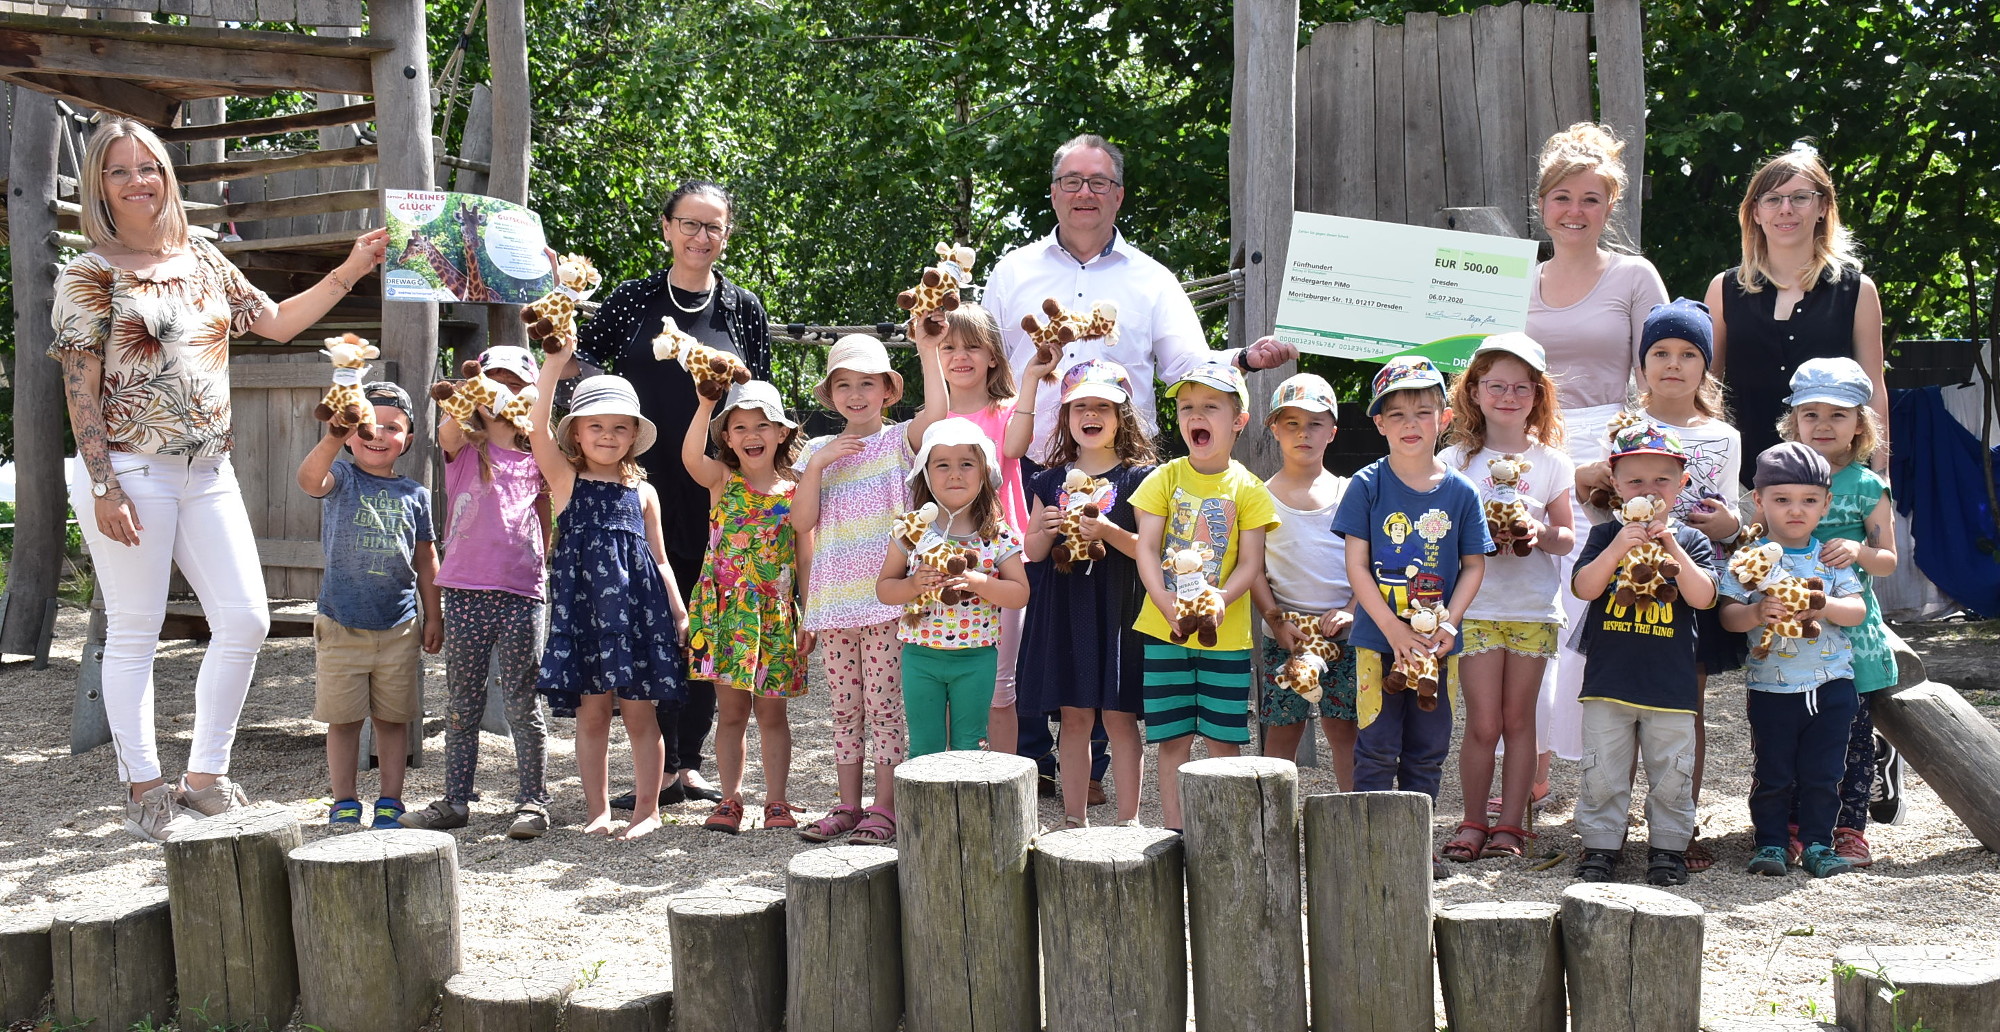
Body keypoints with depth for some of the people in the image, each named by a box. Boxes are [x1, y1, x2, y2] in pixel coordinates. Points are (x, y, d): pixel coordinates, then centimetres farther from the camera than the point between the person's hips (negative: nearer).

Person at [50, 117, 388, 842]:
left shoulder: (202, 260, 12)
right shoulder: (88, 276, -3)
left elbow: (277, 322, 20)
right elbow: (81, 390, -7)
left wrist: (352, 271, 13)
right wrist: (104, 488, -14)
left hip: (208, 470, 6)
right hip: (129, 470, -6)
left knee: (245, 619, 1)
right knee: (135, 632, 1)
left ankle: (205, 777, 14)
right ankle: (144, 789, 12)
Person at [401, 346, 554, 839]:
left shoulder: (537, 457, 7)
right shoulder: (464, 447, 4)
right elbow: (448, 430, -20)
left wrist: (547, 574, 6)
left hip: (522, 593, 0)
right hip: (465, 591, 0)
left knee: (524, 705, 3)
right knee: (461, 705, 9)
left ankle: (533, 800, 12)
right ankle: (455, 801, 19)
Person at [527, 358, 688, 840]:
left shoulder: (642, 492, 12)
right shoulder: (566, 480, 6)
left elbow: (659, 558, 15)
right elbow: (537, 427, -9)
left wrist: (678, 609, 6)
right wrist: (555, 362, -12)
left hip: (636, 605, 1)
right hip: (582, 604, -1)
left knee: (639, 712, 2)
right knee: (591, 713, 4)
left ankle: (647, 809, 11)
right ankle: (597, 810, 15)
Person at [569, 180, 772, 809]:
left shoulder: (744, 308, 8)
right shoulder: (633, 299, 6)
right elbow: (574, 363, 2)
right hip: (647, 486, -1)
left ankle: (689, 764, 17)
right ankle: (663, 768, 7)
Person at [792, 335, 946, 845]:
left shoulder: (899, 440, 1)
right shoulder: (818, 450, 12)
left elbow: (936, 411, -20)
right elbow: (802, 521, 4)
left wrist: (927, 348, -24)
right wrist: (817, 465, -7)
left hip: (886, 597, -4)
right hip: (833, 600, 4)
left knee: (884, 704, -2)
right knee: (844, 707, 10)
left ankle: (885, 807, 5)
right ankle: (848, 805, 18)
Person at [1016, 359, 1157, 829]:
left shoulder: (1138, 477, -1)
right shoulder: (1051, 481, 10)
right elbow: (1031, 553, 12)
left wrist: (1109, 532, -19)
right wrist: (1046, 531, -9)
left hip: (1119, 608, -3)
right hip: (1063, 608, 4)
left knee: (1119, 715, -1)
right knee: (1074, 715, 9)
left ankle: (1128, 820, 8)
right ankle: (1074, 818, 18)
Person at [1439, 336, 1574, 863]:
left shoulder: (1550, 461, 7)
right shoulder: (1456, 460, 3)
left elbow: (1567, 538, 8)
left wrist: (1540, 533, -13)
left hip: (1534, 608, 1)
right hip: (1476, 607, -1)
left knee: (1517, 719, 5)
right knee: (1483, 722, -2)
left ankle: (1510, 825, 14)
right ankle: (1473, 823, 11)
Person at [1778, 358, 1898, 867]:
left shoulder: (1867, 486, 2)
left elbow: (1888, 560, 2)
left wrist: (1859, 552, -18)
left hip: (1850, 632, -1)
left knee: (1853, 730, 4)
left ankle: (1850, 827, 15)